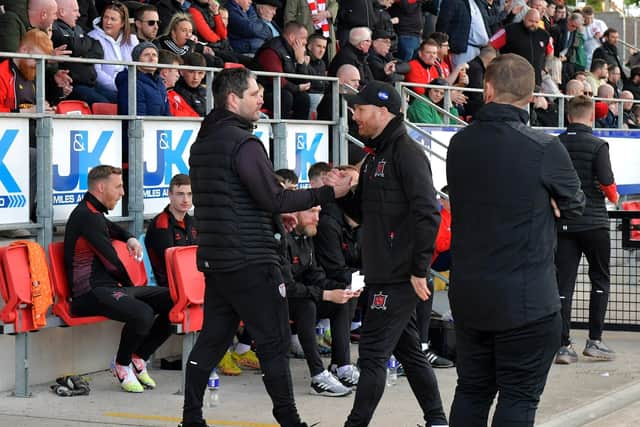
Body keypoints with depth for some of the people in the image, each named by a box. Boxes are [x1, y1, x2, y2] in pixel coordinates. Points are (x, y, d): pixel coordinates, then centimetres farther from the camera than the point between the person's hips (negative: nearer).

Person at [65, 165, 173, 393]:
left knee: (173, 300, -2)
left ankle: (138, 357, 7)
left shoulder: (93, 213, 20)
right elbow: (111, 261, -11)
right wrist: (129, 286, 5)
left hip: (109, 287, 10)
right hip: (90, 293, -10)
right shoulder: (87, 216, -12)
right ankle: (122, 364, -9)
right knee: (143, 314, -35)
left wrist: (130, 238, 21)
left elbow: (112, 228, 44)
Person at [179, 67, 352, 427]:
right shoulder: (243, 143, -15)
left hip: (216, 259, 9)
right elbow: (275, 198, -18)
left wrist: (271, 216, 20)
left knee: (213, 339, 11)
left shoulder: (202, 144, 14)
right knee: (274, 342, -2)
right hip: (251, 261, -9)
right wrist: (330, 192, -12)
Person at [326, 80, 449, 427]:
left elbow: (427, 213, -19)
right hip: (382, 275, 10)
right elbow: (365, 216, 21)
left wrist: (419, 270, -20)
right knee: (407, 349, 15)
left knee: (373, 353, -8)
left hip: (399, 277, -10)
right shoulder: (374, 157, 16)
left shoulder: (406, 153, -12)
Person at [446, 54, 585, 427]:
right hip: (526, 299, -5)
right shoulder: (545, 149, -14)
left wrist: (536, 203, 5)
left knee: (471, 392, 14)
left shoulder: (459, 144, 1)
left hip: (468, 295, 5)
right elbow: (574, 206, 1)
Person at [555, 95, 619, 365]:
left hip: (563, 223, 3)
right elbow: (607, 183, -13)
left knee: (563, 284, 4)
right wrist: (614, 197, 9)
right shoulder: (597, 145, -10)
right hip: (593, 221, -3)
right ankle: (594, 341, 9)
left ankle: (563, 345, 1)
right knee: (600, 280, 12)